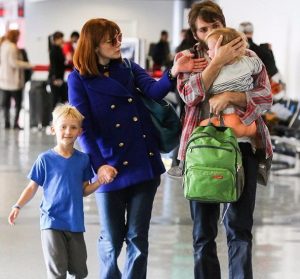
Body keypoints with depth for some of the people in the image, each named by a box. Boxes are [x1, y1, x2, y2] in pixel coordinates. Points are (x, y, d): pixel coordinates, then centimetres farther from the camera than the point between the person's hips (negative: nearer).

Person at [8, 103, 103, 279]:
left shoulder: (83, 159, 4)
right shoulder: (45, 159, -5)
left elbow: (84, 190, 10)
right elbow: (33, 187, 1)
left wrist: (100, 182, -6)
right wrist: (18, 207, -11)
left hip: (75, 223, 3)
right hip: (52, 221, -3)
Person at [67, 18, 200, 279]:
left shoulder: (129, 68, 8)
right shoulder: (79, 79, -3)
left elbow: (154, 90, -10)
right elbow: (83, 127, -7)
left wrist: (173, 72, -30)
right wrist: (99, 164, -18)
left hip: (143, 165, 3)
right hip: (111, 169, -3)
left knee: (138, 237, 5)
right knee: (112, 240, 7)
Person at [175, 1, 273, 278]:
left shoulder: (248, 56, 9)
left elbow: (266, 97, -2)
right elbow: (190, 95, -10)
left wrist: (229, 96, -17)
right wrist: (219, 61, -17)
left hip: (242, 144, 0)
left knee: (240, 226, -4)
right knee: (203, 230, 5)